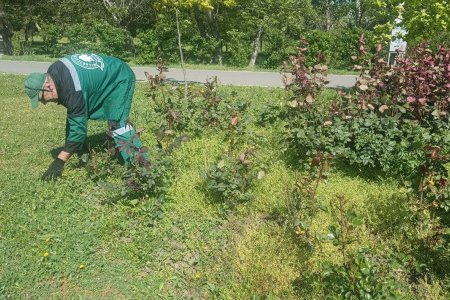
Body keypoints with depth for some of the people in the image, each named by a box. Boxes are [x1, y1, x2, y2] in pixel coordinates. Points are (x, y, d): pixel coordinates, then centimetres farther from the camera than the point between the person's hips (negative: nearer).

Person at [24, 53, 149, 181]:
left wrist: (59, 162, -30)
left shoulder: (73, 91, -38)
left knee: (117, 124, -22)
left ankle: (141, 165, -18)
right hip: (104, 76, 10)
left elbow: (78, 128, -34)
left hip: (120, 78, -10)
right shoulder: (53, 71, -13)